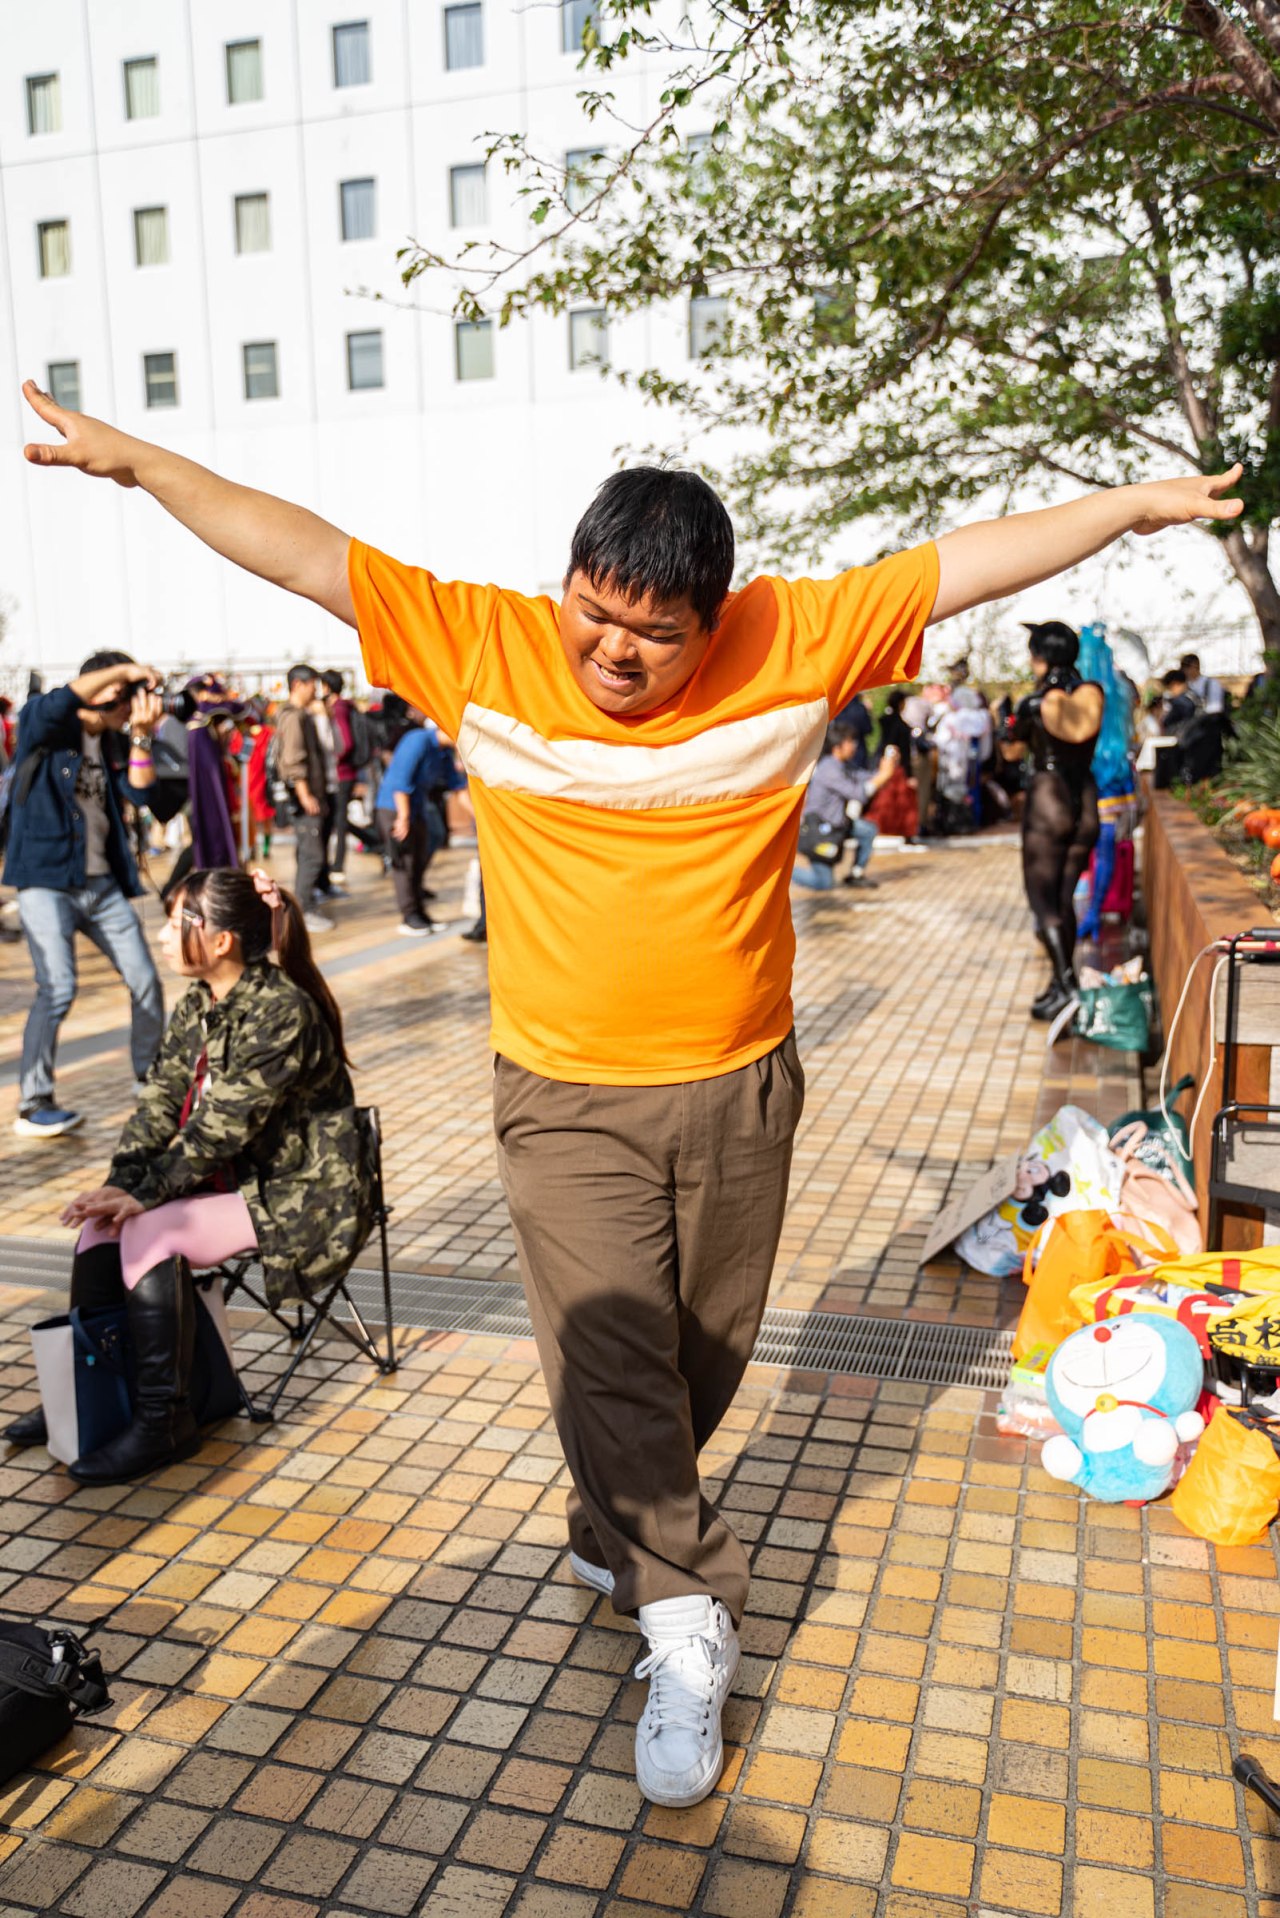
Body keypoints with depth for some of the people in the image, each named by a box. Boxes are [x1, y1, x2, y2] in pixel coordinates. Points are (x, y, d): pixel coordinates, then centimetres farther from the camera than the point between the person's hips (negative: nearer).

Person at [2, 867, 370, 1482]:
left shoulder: (283, 1012, -23)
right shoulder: (197, 1004, 5)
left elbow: (223, 1126, -25)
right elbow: (160, 1099, 2)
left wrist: (142, 1194, -22)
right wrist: (121, 1182, -12)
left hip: (300, 1195, -8)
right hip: (235, 1178, 9)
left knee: (149, 1232, -22)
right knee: (102, 1220, -7)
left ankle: (163, 1422, -10)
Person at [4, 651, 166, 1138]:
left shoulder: (109, 741, 12)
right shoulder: (42, 722, -5)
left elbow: (139, 792, -1)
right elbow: (63, 699, -28)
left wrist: (141, 736, -10)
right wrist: (123, 671, -20)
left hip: (103, 884, 7)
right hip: (47, 882, -6)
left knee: (145, 980, 8)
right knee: (58, 989, -15)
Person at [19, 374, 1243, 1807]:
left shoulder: (791, 642, -6)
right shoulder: (482, 644, -8)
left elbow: (965, 564, 0)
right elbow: (303, 550, -5)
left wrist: (1135, 504, 3)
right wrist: (130, 459, -2)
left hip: (740, 1093, 2)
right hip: (567, 1101, -1)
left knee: (704, 1360, 17)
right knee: (609, 1358, -2)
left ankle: (616, 1535, 45)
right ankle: (686, 1626, 18)